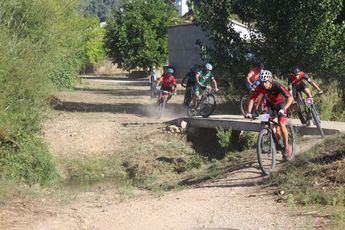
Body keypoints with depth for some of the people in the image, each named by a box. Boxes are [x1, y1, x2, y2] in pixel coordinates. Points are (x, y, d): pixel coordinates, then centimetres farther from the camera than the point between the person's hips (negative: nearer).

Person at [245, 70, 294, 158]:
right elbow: (252, 99, -18)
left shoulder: (277, 86, -34)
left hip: (280, 104, -4)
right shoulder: (259, 88, -24)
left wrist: (283, 109, -53)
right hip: (269, 104, 4)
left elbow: (290, 98, -39)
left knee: (281, 124, -19)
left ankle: (287, 147, -8)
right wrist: (249, 112, -31)